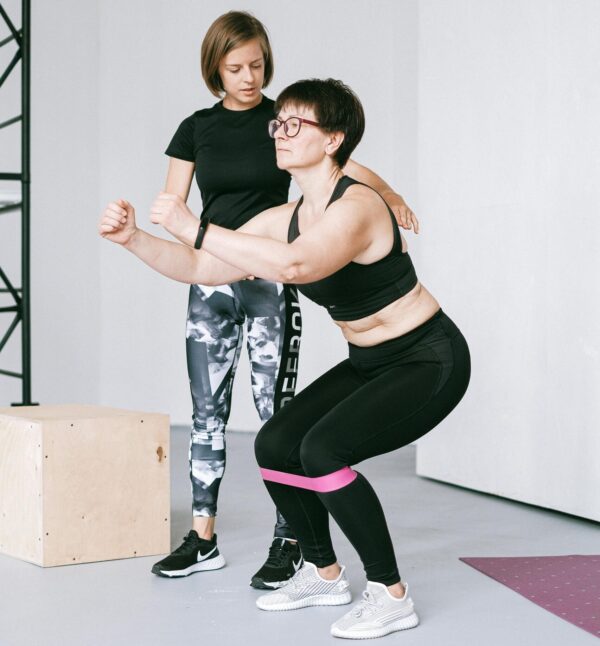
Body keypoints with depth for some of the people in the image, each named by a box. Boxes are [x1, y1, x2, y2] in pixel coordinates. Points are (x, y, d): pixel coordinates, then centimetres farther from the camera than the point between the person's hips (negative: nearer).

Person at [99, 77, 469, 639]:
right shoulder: (284, 219, 0)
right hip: (369, 363, 9)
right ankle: (323, 574, 20)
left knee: (323, 449, -25)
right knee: (275, 445, 1)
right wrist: (133, 238, -14)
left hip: (429, 362, -9)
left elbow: (295, 265, -46)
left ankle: (391, 595, -9)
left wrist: (195, 228, -42)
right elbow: (201, 269, 0)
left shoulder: (356, 206, -26)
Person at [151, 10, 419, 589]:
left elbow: (342, 163, -9)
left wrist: (389, 194, -28)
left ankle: (288, 541, 2)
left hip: (270, 283, -3)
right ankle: (203, 539, 15)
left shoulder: (282, 118, 1)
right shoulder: (197, 128, 8)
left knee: (275, 408, -6)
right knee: (207, 410, 6)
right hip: (211, 284, 3)